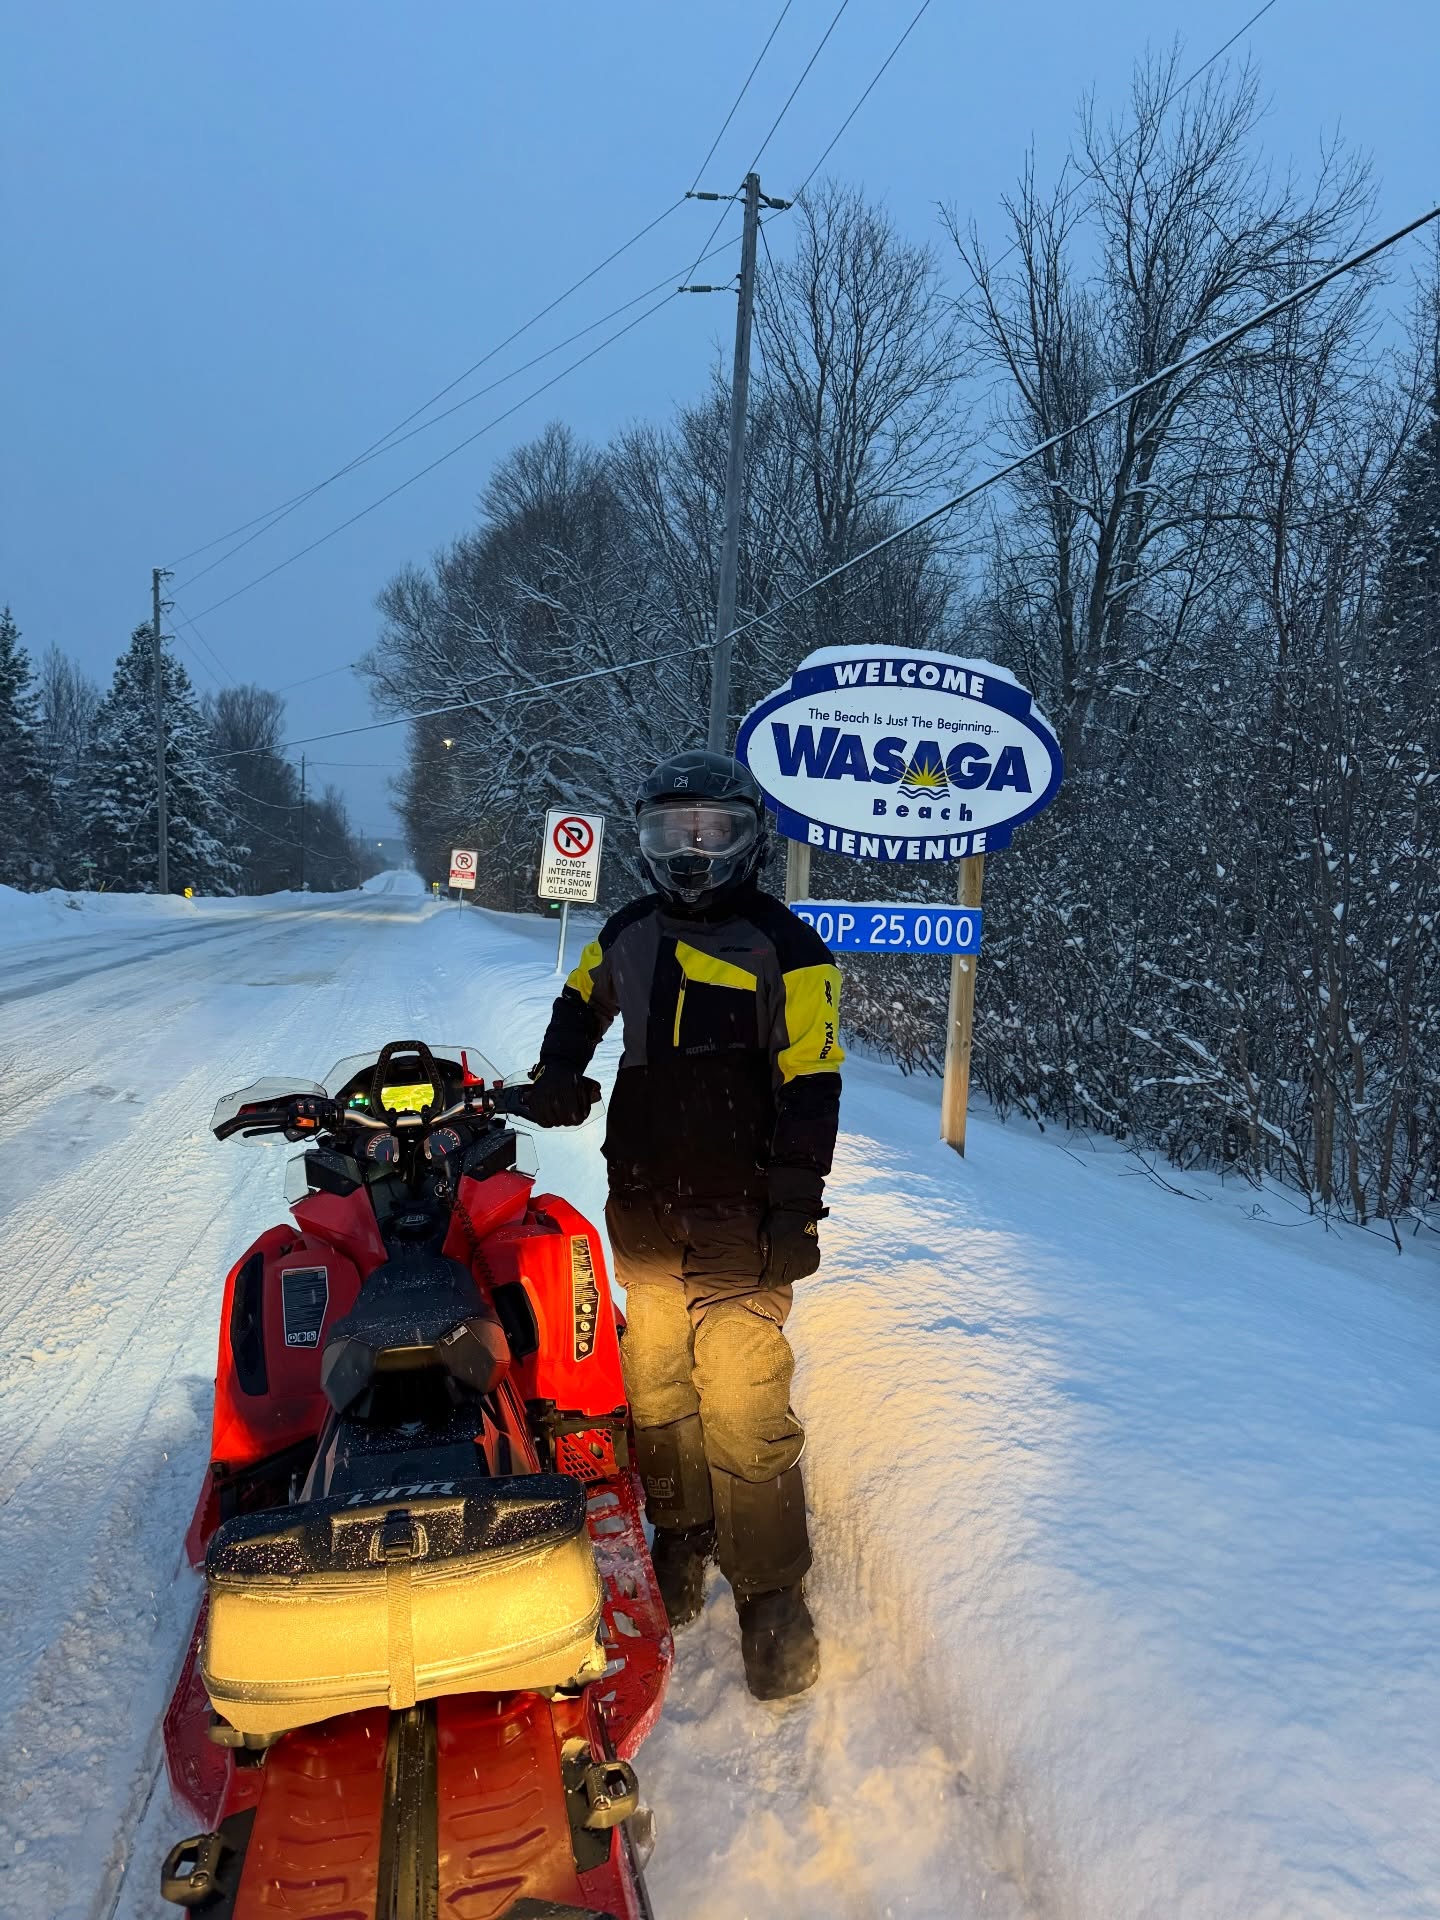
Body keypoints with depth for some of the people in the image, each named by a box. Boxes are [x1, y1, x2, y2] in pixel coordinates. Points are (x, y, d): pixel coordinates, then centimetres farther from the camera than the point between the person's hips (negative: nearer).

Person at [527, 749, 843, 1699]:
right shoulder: (629, 934, 11)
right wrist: (557, 1072, 14)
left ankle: (771, 1591, 6)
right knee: (655, 1387, 13)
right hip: (643, 1211, 6)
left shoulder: (786, 946, -6)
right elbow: (580, 1002, 31)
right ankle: (681, 1535, 31)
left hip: (737, 1220, -5)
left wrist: (796, 1204, -14)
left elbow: (810, 1086, -10)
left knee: (743, 1406, -8)